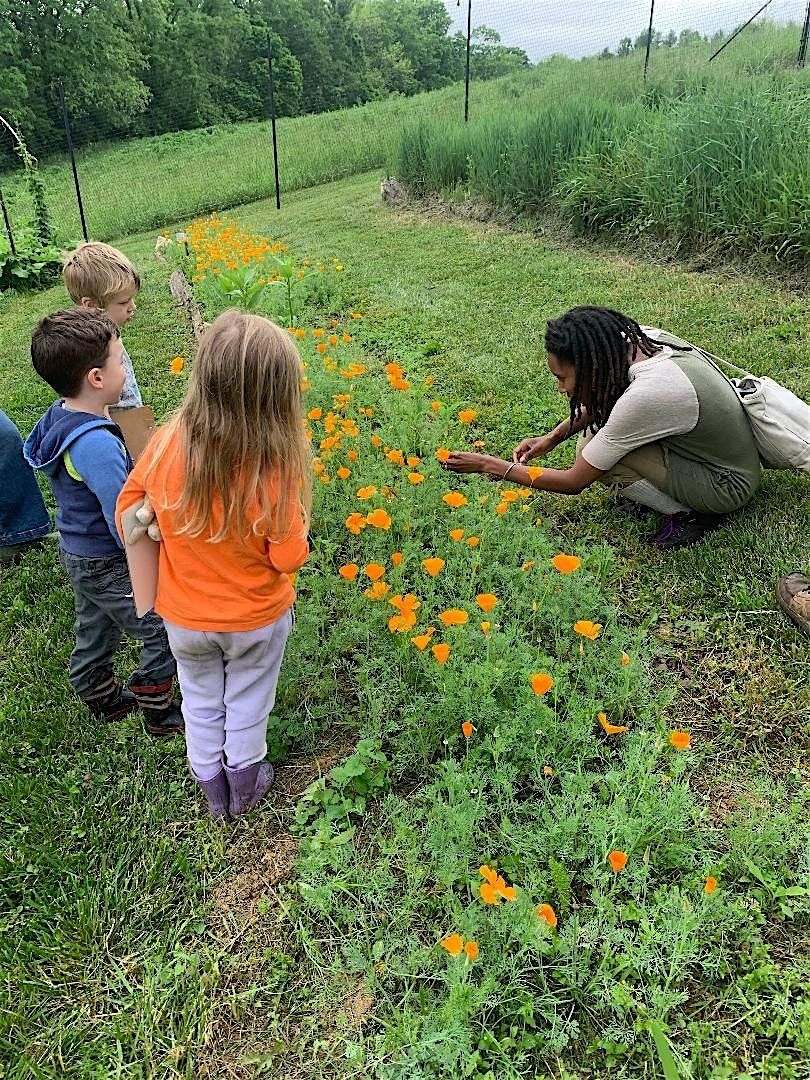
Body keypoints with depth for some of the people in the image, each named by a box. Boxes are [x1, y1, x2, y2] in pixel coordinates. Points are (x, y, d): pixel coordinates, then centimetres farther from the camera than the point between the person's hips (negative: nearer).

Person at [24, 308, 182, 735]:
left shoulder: (59, 417, -4)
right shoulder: (98, 445, -34)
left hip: (77, 550, 10)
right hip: (107, 566, -10)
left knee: (95, 630, 26)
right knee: (164, 631, 7)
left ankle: (104, 699, 47)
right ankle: (159, 713, 23)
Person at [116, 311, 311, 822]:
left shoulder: (167, 444, -23)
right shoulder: (273, 471, -33)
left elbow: (128, 511, -7)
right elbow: (290, 557, -22)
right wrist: (295, 518, -4)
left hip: (184, 617, 3)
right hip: (255, 620, -2)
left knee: (202, 700, 27)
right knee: (247, 702, 25)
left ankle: (213, 788, 49)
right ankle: (245, 784, 49)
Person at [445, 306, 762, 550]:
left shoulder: (644, 397, -35)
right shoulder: (639, 340, -12)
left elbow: (574, 482, -23)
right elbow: (603, 398, 12)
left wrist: (492, 466, -17)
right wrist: (553, 437, 0)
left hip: (730, 485, -8)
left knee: (592, 450, -22)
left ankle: (686, 513, -7)